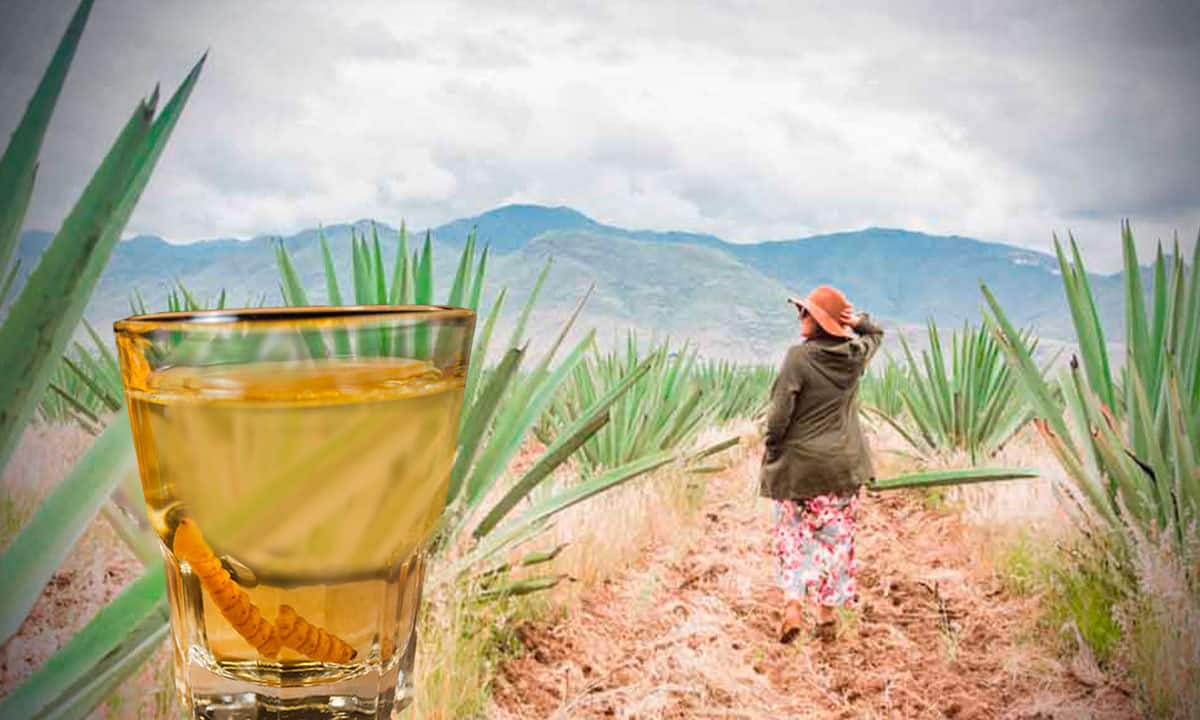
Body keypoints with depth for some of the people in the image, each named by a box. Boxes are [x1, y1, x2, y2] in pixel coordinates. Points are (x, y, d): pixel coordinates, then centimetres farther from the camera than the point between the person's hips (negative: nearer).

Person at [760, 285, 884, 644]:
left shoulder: (799, 357, -16)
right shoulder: (856, 355, 0)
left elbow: (780, 412, -17)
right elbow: (876, 334, 24)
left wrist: (771, 453, -3)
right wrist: (857, 321, 2)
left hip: (799, 462, -4)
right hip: (843, 464, 4)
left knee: (793, 534, 11)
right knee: (836, 537, 12)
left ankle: (793, 604, -4)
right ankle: (828, 615, 17)